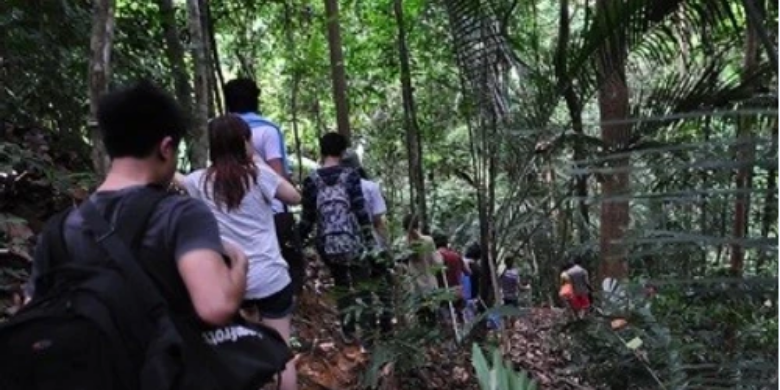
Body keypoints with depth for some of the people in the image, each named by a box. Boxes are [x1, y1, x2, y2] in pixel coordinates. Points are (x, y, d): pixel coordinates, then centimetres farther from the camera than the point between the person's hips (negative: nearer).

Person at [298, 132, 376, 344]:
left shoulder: (311, 180, 0)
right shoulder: (350, 175, -4)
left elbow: (308, 217, 2)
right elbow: (361, 211, -7)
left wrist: (299, 240, 16)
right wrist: (370, 241, -3)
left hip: (326, 244, 3)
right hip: (352, 241, -2)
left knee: (341, 285, 18)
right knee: (362, 286, 7)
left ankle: (348, 331, 22)